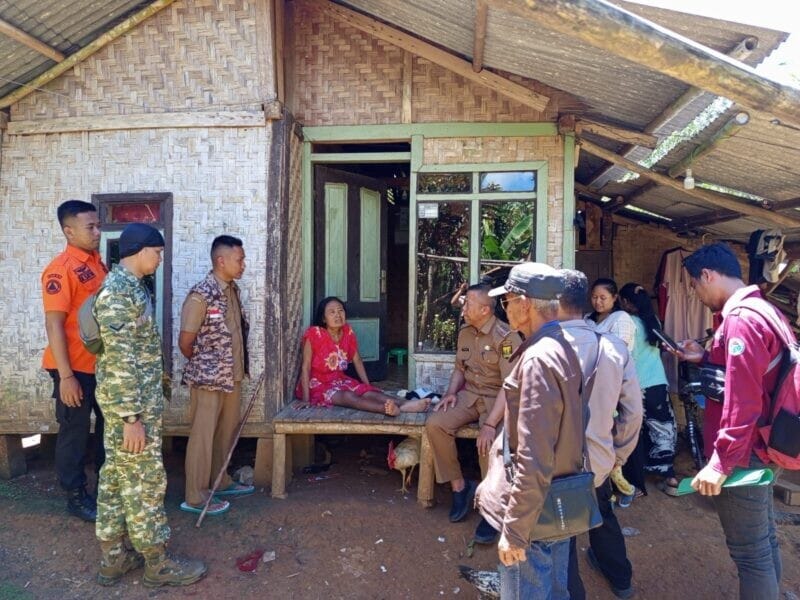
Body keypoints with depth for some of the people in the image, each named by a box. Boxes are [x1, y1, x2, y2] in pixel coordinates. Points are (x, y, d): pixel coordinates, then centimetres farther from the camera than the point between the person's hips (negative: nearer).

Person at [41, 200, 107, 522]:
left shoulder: (97, 263, 8)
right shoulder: (61, 269, -16)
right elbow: (54, 324, -18)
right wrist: (66, 376, -20)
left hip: (103, 363, 8)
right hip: (76, 367, -7)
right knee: (75, 432, 8)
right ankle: (76, 496, 24)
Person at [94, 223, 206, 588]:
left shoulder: (128, 286, 12)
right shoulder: (118, 292, -21)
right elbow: (119, 360, -24)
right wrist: (131, 417, -23)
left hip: (133, 398, 10)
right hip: (131, 402, -10)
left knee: (116, 476, 16)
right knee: (145, 480, 1)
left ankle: (112, 558, 28)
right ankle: (158, 563, 15)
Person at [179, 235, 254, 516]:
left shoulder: (232, 289, 6)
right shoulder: (201, 295, -19)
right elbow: (185, 342, -14)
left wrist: (237, 367, 12)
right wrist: (203, 366, 1)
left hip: (231, 376, 8)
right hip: (208, 379, -8)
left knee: (226, 432, 19)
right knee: (203, 436, 3)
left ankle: (221, 481, 35)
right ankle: (196, 497, 16)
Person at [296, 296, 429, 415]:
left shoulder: (348, 332, -2)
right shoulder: (314, 333, -19)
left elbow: (357, 361, 7)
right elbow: (306, 367, -17)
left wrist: (368, 386, 4)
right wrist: (306, 399, -21)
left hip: (340, 380, 7)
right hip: (316, 383, -6)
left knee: (368, 392, -19)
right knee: (347, 396, -33)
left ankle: (405, 404, -40)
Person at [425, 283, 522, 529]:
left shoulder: (507, 337, -17)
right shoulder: (464, 332, 7)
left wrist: (490, 423, -30)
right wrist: (451, 392, -2)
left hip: (497, 399, -6)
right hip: (469, 394, 6)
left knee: (488, 441, -33)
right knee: (435, 424, -19)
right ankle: (459, 486, -1)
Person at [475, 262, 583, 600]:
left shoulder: (537, 360, -24)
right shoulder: (561, 349, 6)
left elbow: (533, 461, -26)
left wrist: (515, 530, -20)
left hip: (533, 511, -9)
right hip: (561, 505, 9)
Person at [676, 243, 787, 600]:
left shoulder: (741, 319, -23)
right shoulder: (763, 310, 9)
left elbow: (742, 403, -27)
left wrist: (720, 463, -22)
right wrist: (706, 358, 10)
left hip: (741, 456, -10)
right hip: (760, 449, 10)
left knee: (749, 551, 3)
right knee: (763, 539, 22)